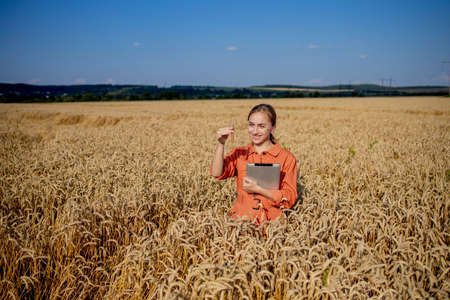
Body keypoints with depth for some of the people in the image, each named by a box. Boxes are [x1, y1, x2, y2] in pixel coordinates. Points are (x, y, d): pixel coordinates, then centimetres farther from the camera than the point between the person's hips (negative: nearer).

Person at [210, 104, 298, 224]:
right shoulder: (238, 154, 12)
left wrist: (258, 189, -12)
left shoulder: (287, 158, 4)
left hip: (272, 220, -1)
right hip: (241, 217, 1)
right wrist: (220, 144, -17)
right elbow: (217, 173, -5)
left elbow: (290, 198, -2)